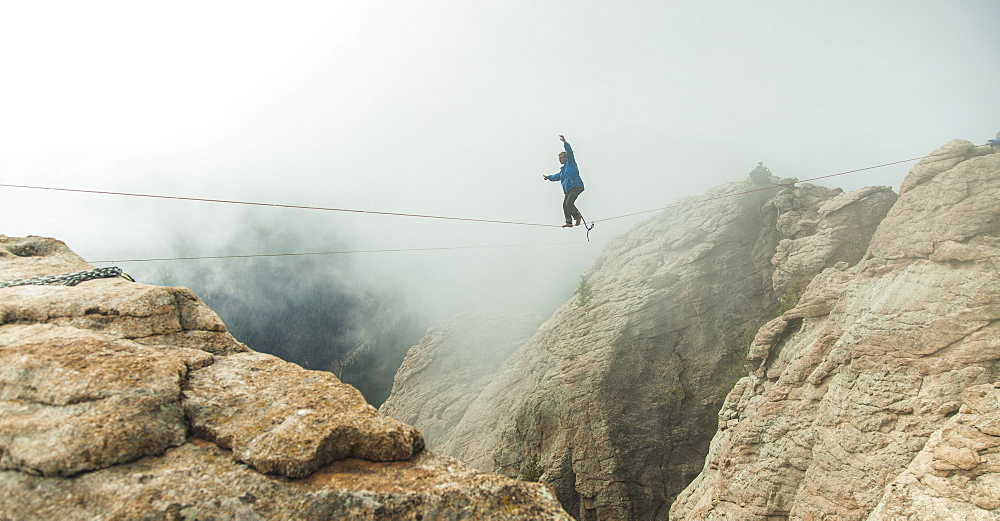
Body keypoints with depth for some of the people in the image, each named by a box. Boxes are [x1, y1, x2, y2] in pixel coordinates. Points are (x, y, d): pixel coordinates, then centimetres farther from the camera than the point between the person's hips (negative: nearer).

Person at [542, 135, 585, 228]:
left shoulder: (570, 163, 4)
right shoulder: (563, 169, 27)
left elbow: (570, 153, -12)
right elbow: (557, 176, 43)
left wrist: (565, 143, -21)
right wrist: (548, 177, 40)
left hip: (576, 186, -9)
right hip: (568, 190, 9)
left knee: (569, 203, -21)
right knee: (565, 205, -1)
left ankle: (578, 216, -6)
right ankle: (569, 222, -2)